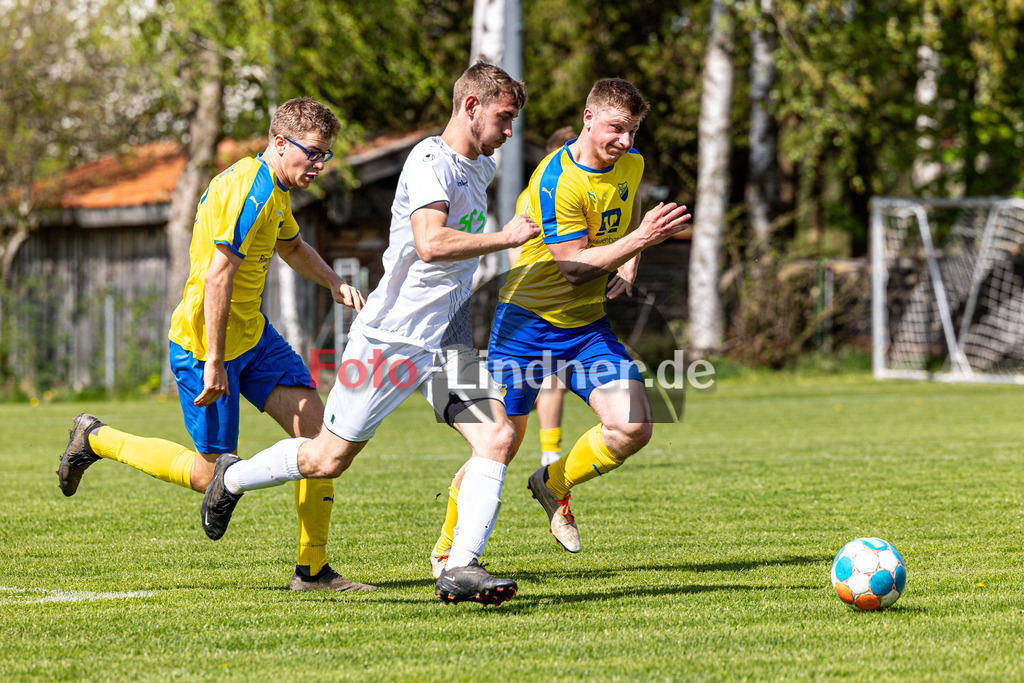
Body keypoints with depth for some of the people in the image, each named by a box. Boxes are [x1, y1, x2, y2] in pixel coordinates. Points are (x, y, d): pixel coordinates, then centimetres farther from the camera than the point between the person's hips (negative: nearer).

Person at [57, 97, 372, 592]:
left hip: (251, 332, 10)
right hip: (203, 343, -10)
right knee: (211, 475, -2)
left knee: (316, 426, -5)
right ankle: (96, 440, 19)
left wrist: (333, 283, 14)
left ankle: (312, 569, 0)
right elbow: (216, 277, -28)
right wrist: (214, 361, -28)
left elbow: (291, 245, 32)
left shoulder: (273, 189, 10)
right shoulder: (250, 192, -22)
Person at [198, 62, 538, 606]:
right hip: (390, 336, -8)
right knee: (327, 460, 3)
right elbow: (431, 243, -34)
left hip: (447, 337, 8)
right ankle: (233, 479, 31)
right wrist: (506, 238, -26)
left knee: (497, 437, -13)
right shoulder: (430, 162, -18)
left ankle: (460, 568, -14)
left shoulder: (481, 168, 12)